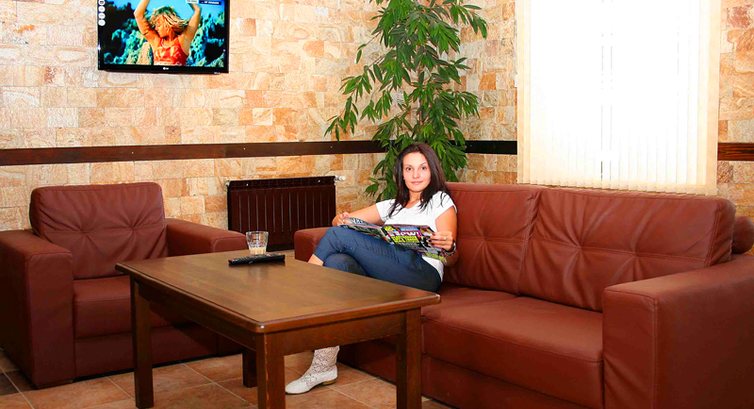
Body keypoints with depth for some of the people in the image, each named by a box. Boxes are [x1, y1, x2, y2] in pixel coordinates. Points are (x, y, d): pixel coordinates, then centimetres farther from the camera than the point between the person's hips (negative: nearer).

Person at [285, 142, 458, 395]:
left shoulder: (441, 200, 18)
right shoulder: (392, 206, 33)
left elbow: (451, 259, 8)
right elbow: (340, 220, 28)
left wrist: (448, 247, -17)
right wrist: (342, 219, 3)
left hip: (423, 272, -5)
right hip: (385, 278, 5)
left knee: (339, 236, -20)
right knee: (337, 262, -30)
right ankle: (323, 365, -34)